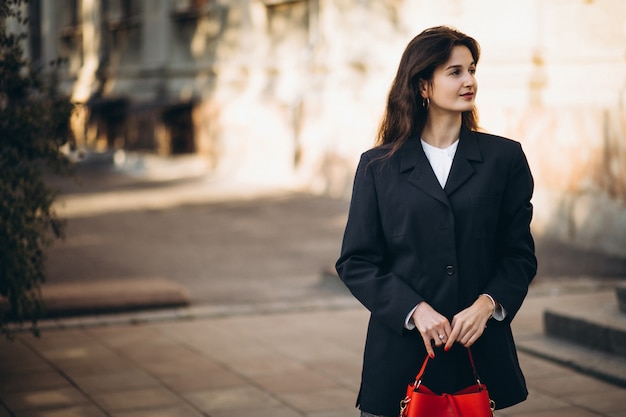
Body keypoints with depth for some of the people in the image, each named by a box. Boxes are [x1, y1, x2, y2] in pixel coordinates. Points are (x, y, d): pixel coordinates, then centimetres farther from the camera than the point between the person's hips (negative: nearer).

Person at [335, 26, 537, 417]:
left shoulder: (504, 157, 5)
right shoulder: (379, 166, 3)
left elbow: (520, 253, 5)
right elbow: (356, 262, 0)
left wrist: (487, 304, -13)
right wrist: (414, 310, -13)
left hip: (480, 351, 1)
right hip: (400, 353, -1)